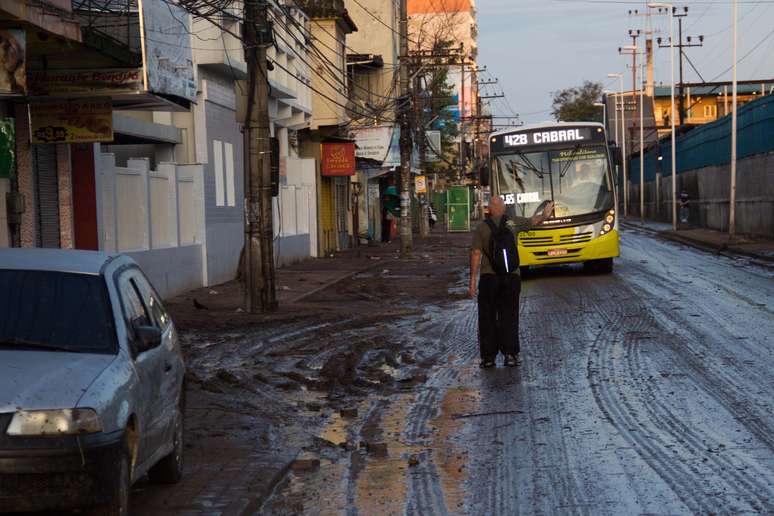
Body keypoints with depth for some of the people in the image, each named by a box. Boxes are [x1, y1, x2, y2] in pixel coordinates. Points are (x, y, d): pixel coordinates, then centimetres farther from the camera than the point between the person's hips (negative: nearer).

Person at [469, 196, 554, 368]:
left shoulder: (481, 228, -2)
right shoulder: (513, 223, 1)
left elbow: (476, 254, -6)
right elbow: (534, 221, 14)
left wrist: (472, 282, -5)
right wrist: (545, 214, 29)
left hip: (488, 278, -1)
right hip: (511, 277, 2)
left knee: (488, 318, 5)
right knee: (509, 317, 8)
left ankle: (488, 356, 5)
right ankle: (510, 354, 6)